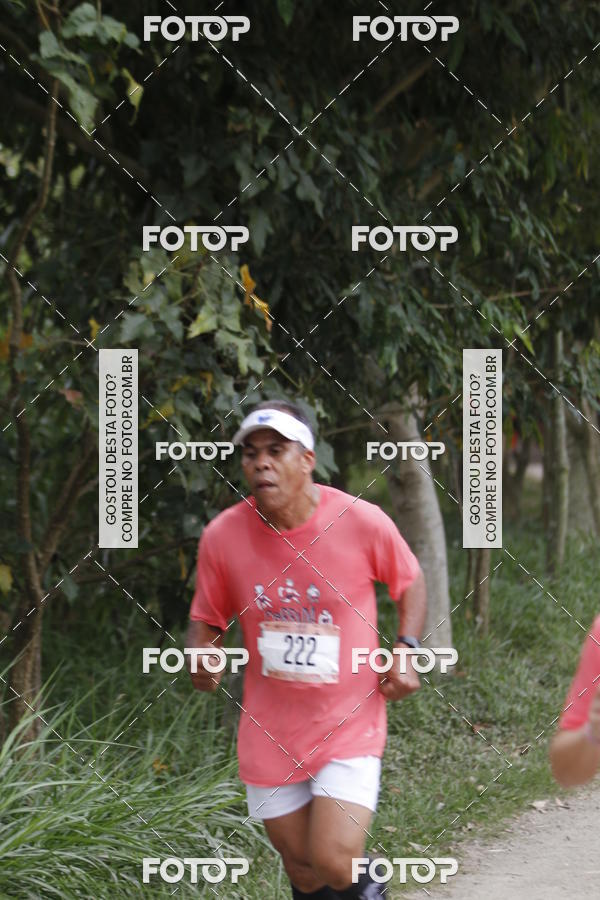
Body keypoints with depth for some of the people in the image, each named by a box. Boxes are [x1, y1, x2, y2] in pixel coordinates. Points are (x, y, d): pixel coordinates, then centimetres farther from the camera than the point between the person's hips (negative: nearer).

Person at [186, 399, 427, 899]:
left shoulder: (363, 521, -12)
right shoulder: (222, 535, -8)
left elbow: (411, 582, 7)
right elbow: (206, 620, 7)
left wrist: (406, 650, -7)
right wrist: (202, 657, -15)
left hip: (349, 724, -2)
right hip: (270, 732, 2)